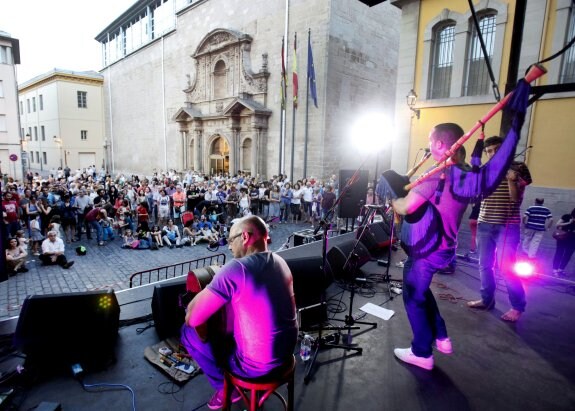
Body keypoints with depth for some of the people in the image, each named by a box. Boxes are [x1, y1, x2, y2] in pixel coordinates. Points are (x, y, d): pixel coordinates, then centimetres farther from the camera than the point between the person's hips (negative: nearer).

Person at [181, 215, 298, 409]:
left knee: (188, 332, 6)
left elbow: (192, 318, -23)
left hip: (257, 366, -7)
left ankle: (227, 387, 17)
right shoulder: (280, 262, -1)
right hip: (287, 352, 7)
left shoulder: (236, 268, -25)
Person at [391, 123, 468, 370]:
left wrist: (393, 201, -7)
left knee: (413, 297, 8)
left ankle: (422, 353, 21)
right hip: (446, 246, 9)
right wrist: (410, 189, 10)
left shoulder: (437, 173, -23)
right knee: (420, 289, 27)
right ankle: (441, 338, 34)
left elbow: (406, 207, -29)